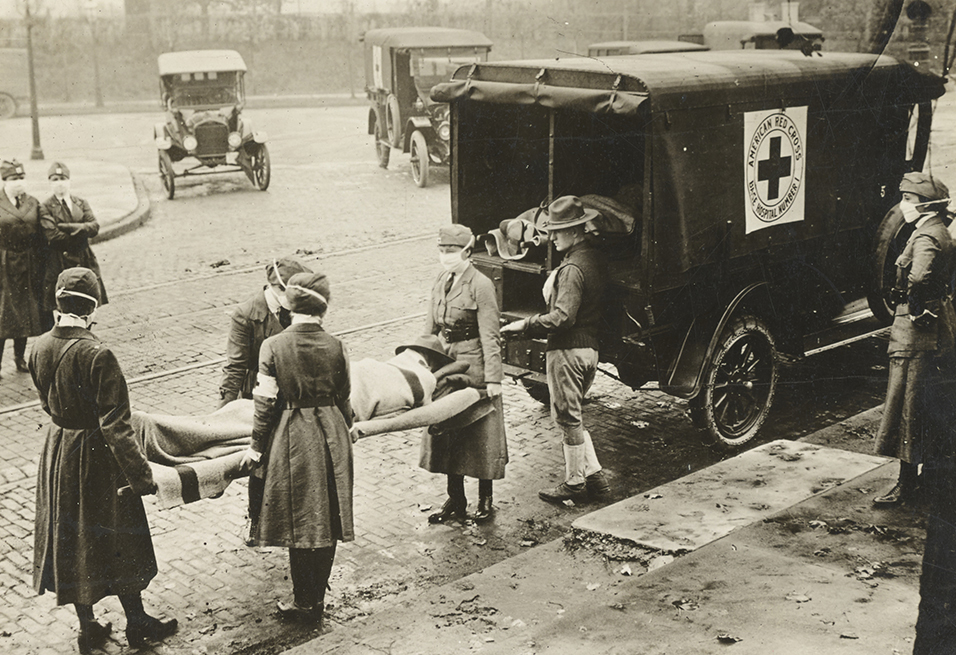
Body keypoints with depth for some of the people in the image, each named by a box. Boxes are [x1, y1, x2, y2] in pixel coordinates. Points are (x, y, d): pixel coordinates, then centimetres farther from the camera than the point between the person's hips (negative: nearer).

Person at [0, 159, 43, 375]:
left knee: (25, 312, 11)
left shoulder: (33, 203, 7)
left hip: (28, 267, 4)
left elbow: (40, 236, 9)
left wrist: (39, 264, 4)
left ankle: (20, 357, 25)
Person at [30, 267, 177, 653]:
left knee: (68, 538, 18)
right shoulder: (97, 356, -27)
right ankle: (136, 624, 30)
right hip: (95, 456, -6)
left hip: (57, 450, 6)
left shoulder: (39, 349, -7)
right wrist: (141, 475, -19)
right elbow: (114, 426, -26)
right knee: (116, 541, 12)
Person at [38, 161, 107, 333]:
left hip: (84, 261, 4)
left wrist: (69, 227, -16)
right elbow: (52, 235, -14)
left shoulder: (81, 204, 12)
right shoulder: (45, 208, -1)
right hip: (58, 265, -4)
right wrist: (81, 233, -7)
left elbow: (95, 227, -3)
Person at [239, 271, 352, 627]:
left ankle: (304, 601, 18)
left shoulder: (273, 347, -12)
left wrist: (257, 447, 2)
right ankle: (316, 601, 24)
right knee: (328, 521, 12)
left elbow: (266, 403, -9)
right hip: (332, 439, 2)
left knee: (300, 522, 9)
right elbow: (343, 399, 4)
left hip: (292, 440, -2)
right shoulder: (335, 347, -6)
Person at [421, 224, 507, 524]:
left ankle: (485, 500, 18)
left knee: (480, 436, 4)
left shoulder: (480, 285, -14)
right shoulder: (441, 281, 7)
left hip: (473, 368, -7)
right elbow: (431, 328, 15)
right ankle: (455, 501, 23)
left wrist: (493, 378, -16)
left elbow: (490, 337, -15)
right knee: (447, 434, 12)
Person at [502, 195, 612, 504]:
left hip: (568, 351, -9)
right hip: (590, 347, 9)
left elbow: (563, 317, -26)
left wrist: (524, 325, -18)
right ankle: (594, 475, 22)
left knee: (567, 418, 3)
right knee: (573, 415, 19)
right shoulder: (594, 258, 8)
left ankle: (574, 483, 14)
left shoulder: (572, 268, -21)